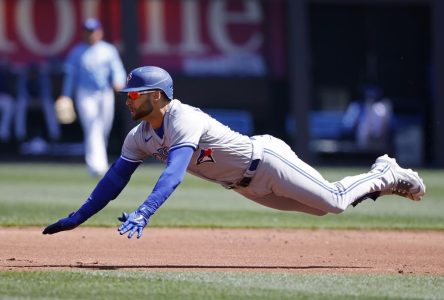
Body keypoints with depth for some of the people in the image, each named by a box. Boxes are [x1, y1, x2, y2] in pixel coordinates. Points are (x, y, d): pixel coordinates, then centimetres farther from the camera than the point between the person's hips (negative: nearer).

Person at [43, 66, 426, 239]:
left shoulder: (183, 120, -30)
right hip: (247, 186, 8)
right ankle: (379, 172, 34)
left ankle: (387, 177, 17)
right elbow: (114, 179, 0)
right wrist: (76, 219, -5)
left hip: (265, 160, -8)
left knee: (334, 201, -9)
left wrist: (143, 213, -55)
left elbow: (174, 173, -44)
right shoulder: (139, 137, -4)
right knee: (321, 207, 16)